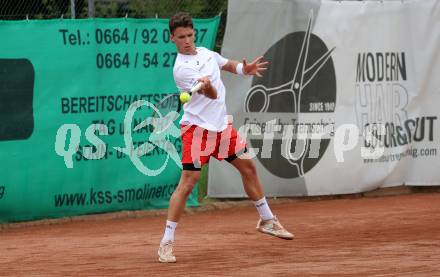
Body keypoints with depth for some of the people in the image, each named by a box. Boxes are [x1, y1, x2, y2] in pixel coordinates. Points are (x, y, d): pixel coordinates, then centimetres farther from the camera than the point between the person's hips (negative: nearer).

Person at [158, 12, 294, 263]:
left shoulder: (206, 53, 6)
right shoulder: (181, 68, -17)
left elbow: (228, 64, 24)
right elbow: (212, 95, -25)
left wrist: (245, 69, 4)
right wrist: (207, 87, -48)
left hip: (222, 125, 8)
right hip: (198, 127, -8)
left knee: (248, 167, 15)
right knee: (188, 181, -15)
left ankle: (267, 220, 35)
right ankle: (167, 243, -12)